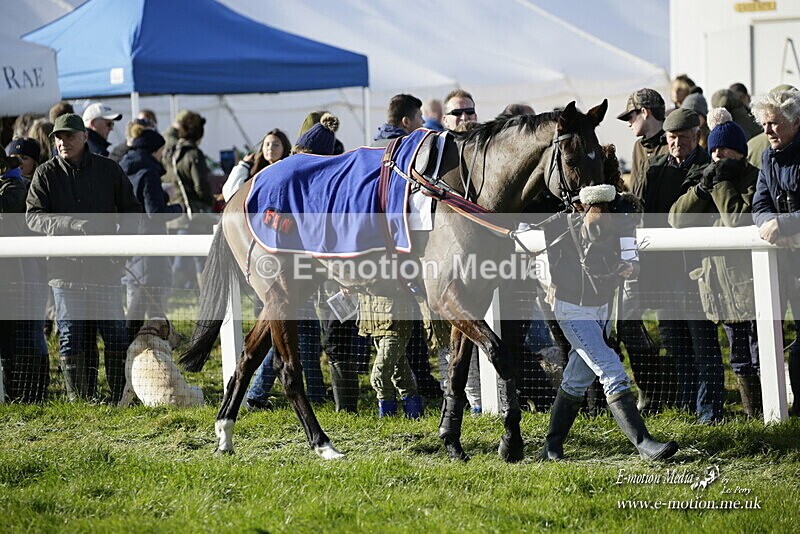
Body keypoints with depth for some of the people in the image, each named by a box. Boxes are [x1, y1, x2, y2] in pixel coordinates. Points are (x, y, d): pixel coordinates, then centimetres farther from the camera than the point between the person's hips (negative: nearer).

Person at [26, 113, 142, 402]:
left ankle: (121, 397, 10)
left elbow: (131, 210, 14)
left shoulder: (109, 170, 7)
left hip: (105, 267, 1)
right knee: (71, 338, 2)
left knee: (116, 335, 1)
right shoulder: (46, 174, 4)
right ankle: (79, 399, 9)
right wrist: (69, 224, -21)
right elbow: (33, 216, -4)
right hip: (65, 267, -1)